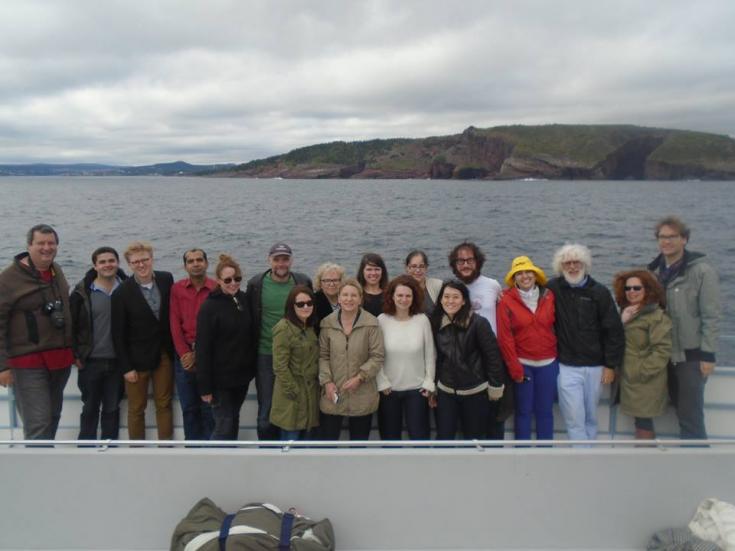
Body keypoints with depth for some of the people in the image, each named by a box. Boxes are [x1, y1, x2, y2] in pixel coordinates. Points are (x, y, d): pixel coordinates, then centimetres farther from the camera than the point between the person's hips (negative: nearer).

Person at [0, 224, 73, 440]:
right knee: (38, 423, -10)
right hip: (28, 363, -7)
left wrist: (73, 349, 18)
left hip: (60, 359, 7)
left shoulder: (57, 271, 11)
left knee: (52, 417, 16)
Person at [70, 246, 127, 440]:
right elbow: (70, 324, -1)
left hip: (117, 361, 2)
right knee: (90, 409, 10)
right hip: (91, 361, -1)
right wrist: (75, 355, -4)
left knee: (112, 409, 11)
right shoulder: (83, 292, -5)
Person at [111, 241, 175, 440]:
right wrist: (126, 367, -10)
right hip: (137, 358, -3)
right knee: (136, 409, 10)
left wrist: (174, 348, 5)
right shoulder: (122, 293, -12)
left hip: (164, 355, 3)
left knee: (164, 404, 11)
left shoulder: (166, 279, -3)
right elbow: (118, 334, -9)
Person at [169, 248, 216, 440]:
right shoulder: (177, 289, 5)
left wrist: (198, 354, -9)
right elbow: (175, 323, 2)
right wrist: (185, 353, -6)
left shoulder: (217, 289, -4)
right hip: (184, 357, 2)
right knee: (188, 407, 9)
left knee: (208, 407, 2)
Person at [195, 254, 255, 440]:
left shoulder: (245, 300, 2)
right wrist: (205, 386, -16)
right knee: (224, 426, -2)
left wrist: (253, 368, 7)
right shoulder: (209, 307, -14)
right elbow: (203, 349, -15)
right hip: (221, 377, -5)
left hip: (242, 374, 6)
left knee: (233, 422, 18)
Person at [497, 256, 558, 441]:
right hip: (523, 364, -2)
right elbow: (505, 337, -8)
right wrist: (514, 368, -9)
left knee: (545, 411, 11)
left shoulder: (549, 296, 1)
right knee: (523, 411, 8)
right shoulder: (506, 300, -8)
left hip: (548, 363, 3)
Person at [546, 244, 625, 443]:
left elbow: (614, 331, -1)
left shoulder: (599, 292, -2)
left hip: (595, 366, 1)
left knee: (591, 418, 13)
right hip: (567, 366, -1)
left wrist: (611, 365, -3)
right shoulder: (554, 288, -1)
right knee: (575, 419, -4)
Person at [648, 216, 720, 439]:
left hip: (692, 355, -5)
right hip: (667, 354, 5)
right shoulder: (656, 270, 7)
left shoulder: (702, 271, -10)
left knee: (690, 416, -2)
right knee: (681, 411, 14)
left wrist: (708, 354, -14)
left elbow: (711, 316, -12)